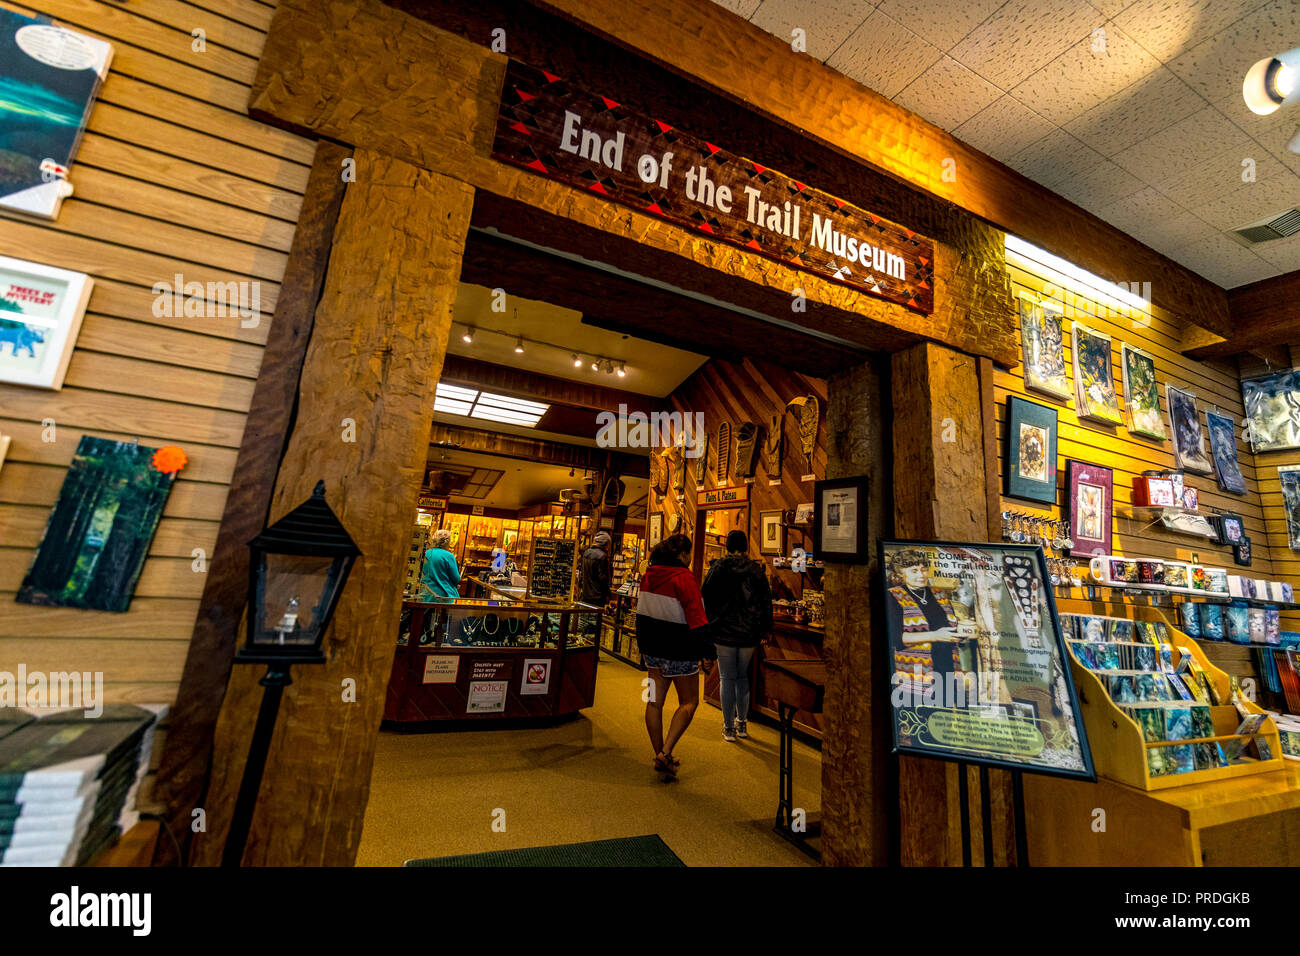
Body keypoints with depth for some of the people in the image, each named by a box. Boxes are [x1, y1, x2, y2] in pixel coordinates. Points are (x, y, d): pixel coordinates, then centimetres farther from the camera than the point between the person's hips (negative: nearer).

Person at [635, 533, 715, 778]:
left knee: (655, 701, 14)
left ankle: (660, 755, 25)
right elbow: (697, 618, -20)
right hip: (678, 652, -7)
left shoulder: (649, 575, 5)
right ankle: (665, 753, 2)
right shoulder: (683, 578, -18)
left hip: (652, 648, 7)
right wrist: (706, 652, -13)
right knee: (689, 702, 9)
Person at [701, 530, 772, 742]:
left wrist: (707, 623, 4)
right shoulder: (757, 569, 1)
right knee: (743, 676, 17)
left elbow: (706, 596, -6)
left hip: (724, 631, -3)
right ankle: (742, 723, 25)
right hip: (749, 632, 3)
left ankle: (729, 727, 11)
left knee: (727, 677, 6)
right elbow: (766, 600, 5)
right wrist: (766, 629, 14)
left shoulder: (718, 567, -7)